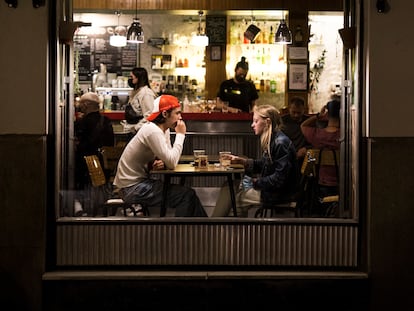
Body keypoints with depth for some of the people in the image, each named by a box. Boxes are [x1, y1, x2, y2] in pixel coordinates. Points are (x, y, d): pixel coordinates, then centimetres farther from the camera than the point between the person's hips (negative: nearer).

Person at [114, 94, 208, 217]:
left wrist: (162, 163, -13)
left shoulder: (164, 130, 6)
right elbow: (172, 163, -25)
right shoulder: (152, 131, -23)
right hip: (132, 188, -9)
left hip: (142, 181, 9)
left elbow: (170, 159, 10)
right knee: (186, 195, -11)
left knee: (189, 194, 5)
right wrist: (180, 134, -17)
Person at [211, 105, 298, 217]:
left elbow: (279, 179, -25)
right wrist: (241, 161, 6)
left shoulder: (281, 143, -22)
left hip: (276, 194, -10)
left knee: (229, 195, -10)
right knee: (228, 186, 7)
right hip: (268, 187, 10)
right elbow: (263, 165, 17)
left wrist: (257, 182, -15)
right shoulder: (271, 141, 10)